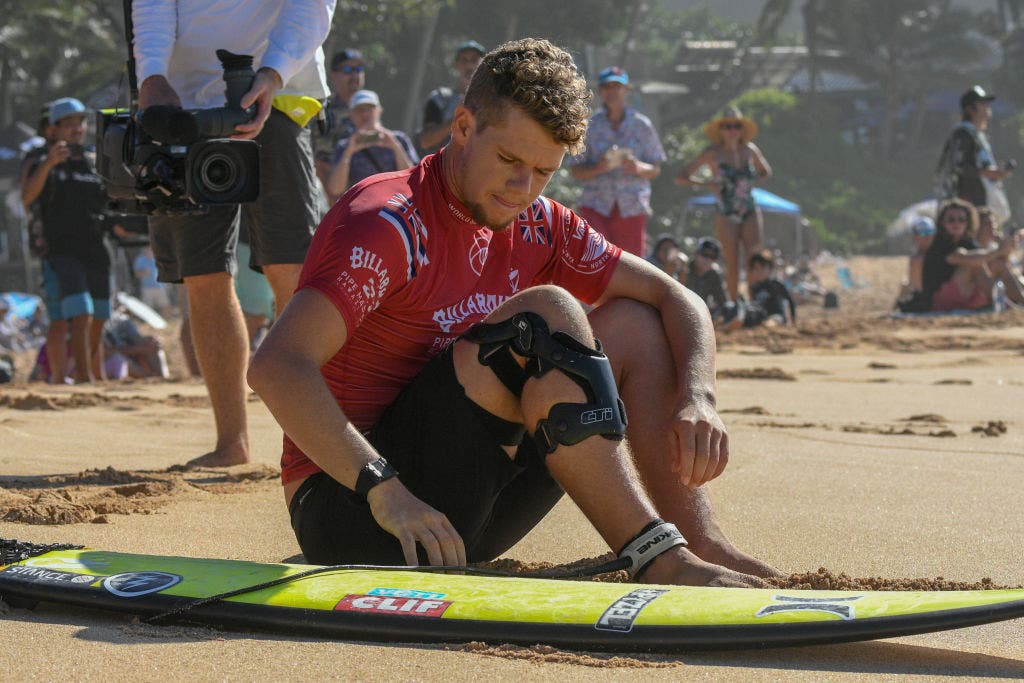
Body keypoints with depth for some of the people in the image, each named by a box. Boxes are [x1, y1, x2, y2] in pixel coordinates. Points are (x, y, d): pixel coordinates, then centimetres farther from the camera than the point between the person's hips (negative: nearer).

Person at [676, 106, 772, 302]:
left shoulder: (750, 150, 6)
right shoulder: (713, 154, -4)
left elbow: (766, 172, 25)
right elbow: (680, 178, -3)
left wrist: (752, 179, 4)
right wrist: (706, 184, -16)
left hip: (750, 214, 3)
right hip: (726, 216, -3)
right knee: (732, 265, -4)